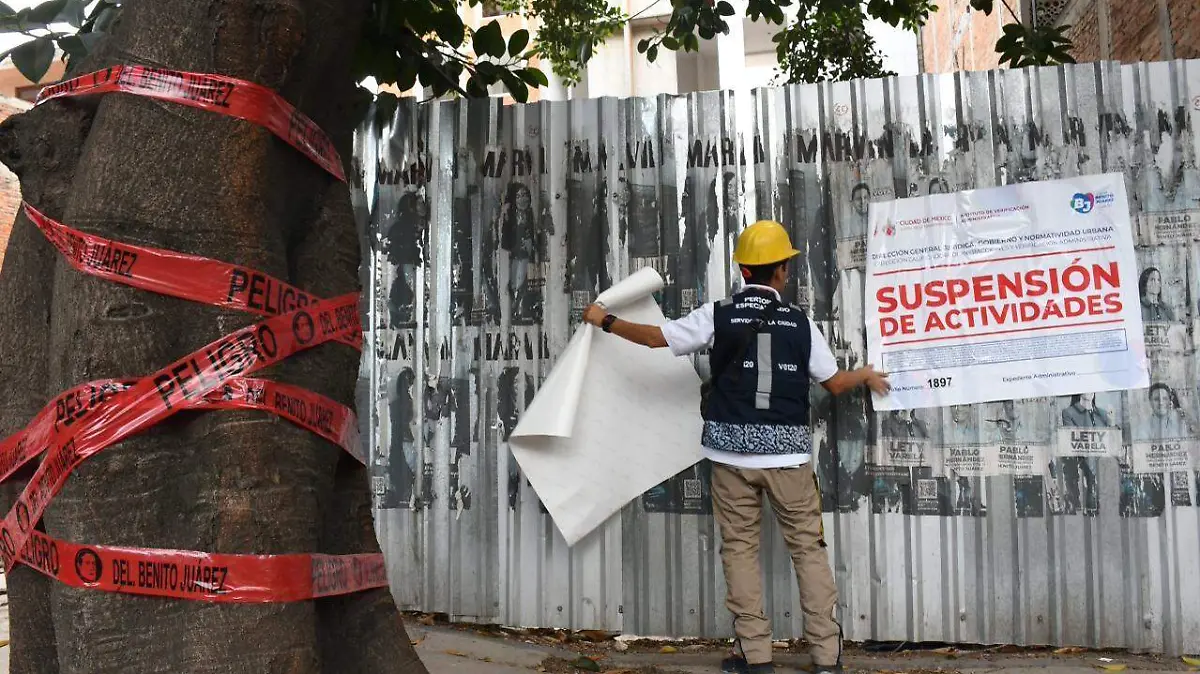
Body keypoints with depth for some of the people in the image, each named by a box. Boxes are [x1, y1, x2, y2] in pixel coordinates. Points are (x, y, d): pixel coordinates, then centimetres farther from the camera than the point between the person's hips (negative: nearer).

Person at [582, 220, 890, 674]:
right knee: (808, 547, 10)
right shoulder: (800, 322, 1)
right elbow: (835, 383, 10)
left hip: (733, 451, 0)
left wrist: (605, 321, 19)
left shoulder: (718, 315, -2)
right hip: (787, 451, 1)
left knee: (740, 548, 9)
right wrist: (867, 375, 33)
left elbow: (655, 337, 4)